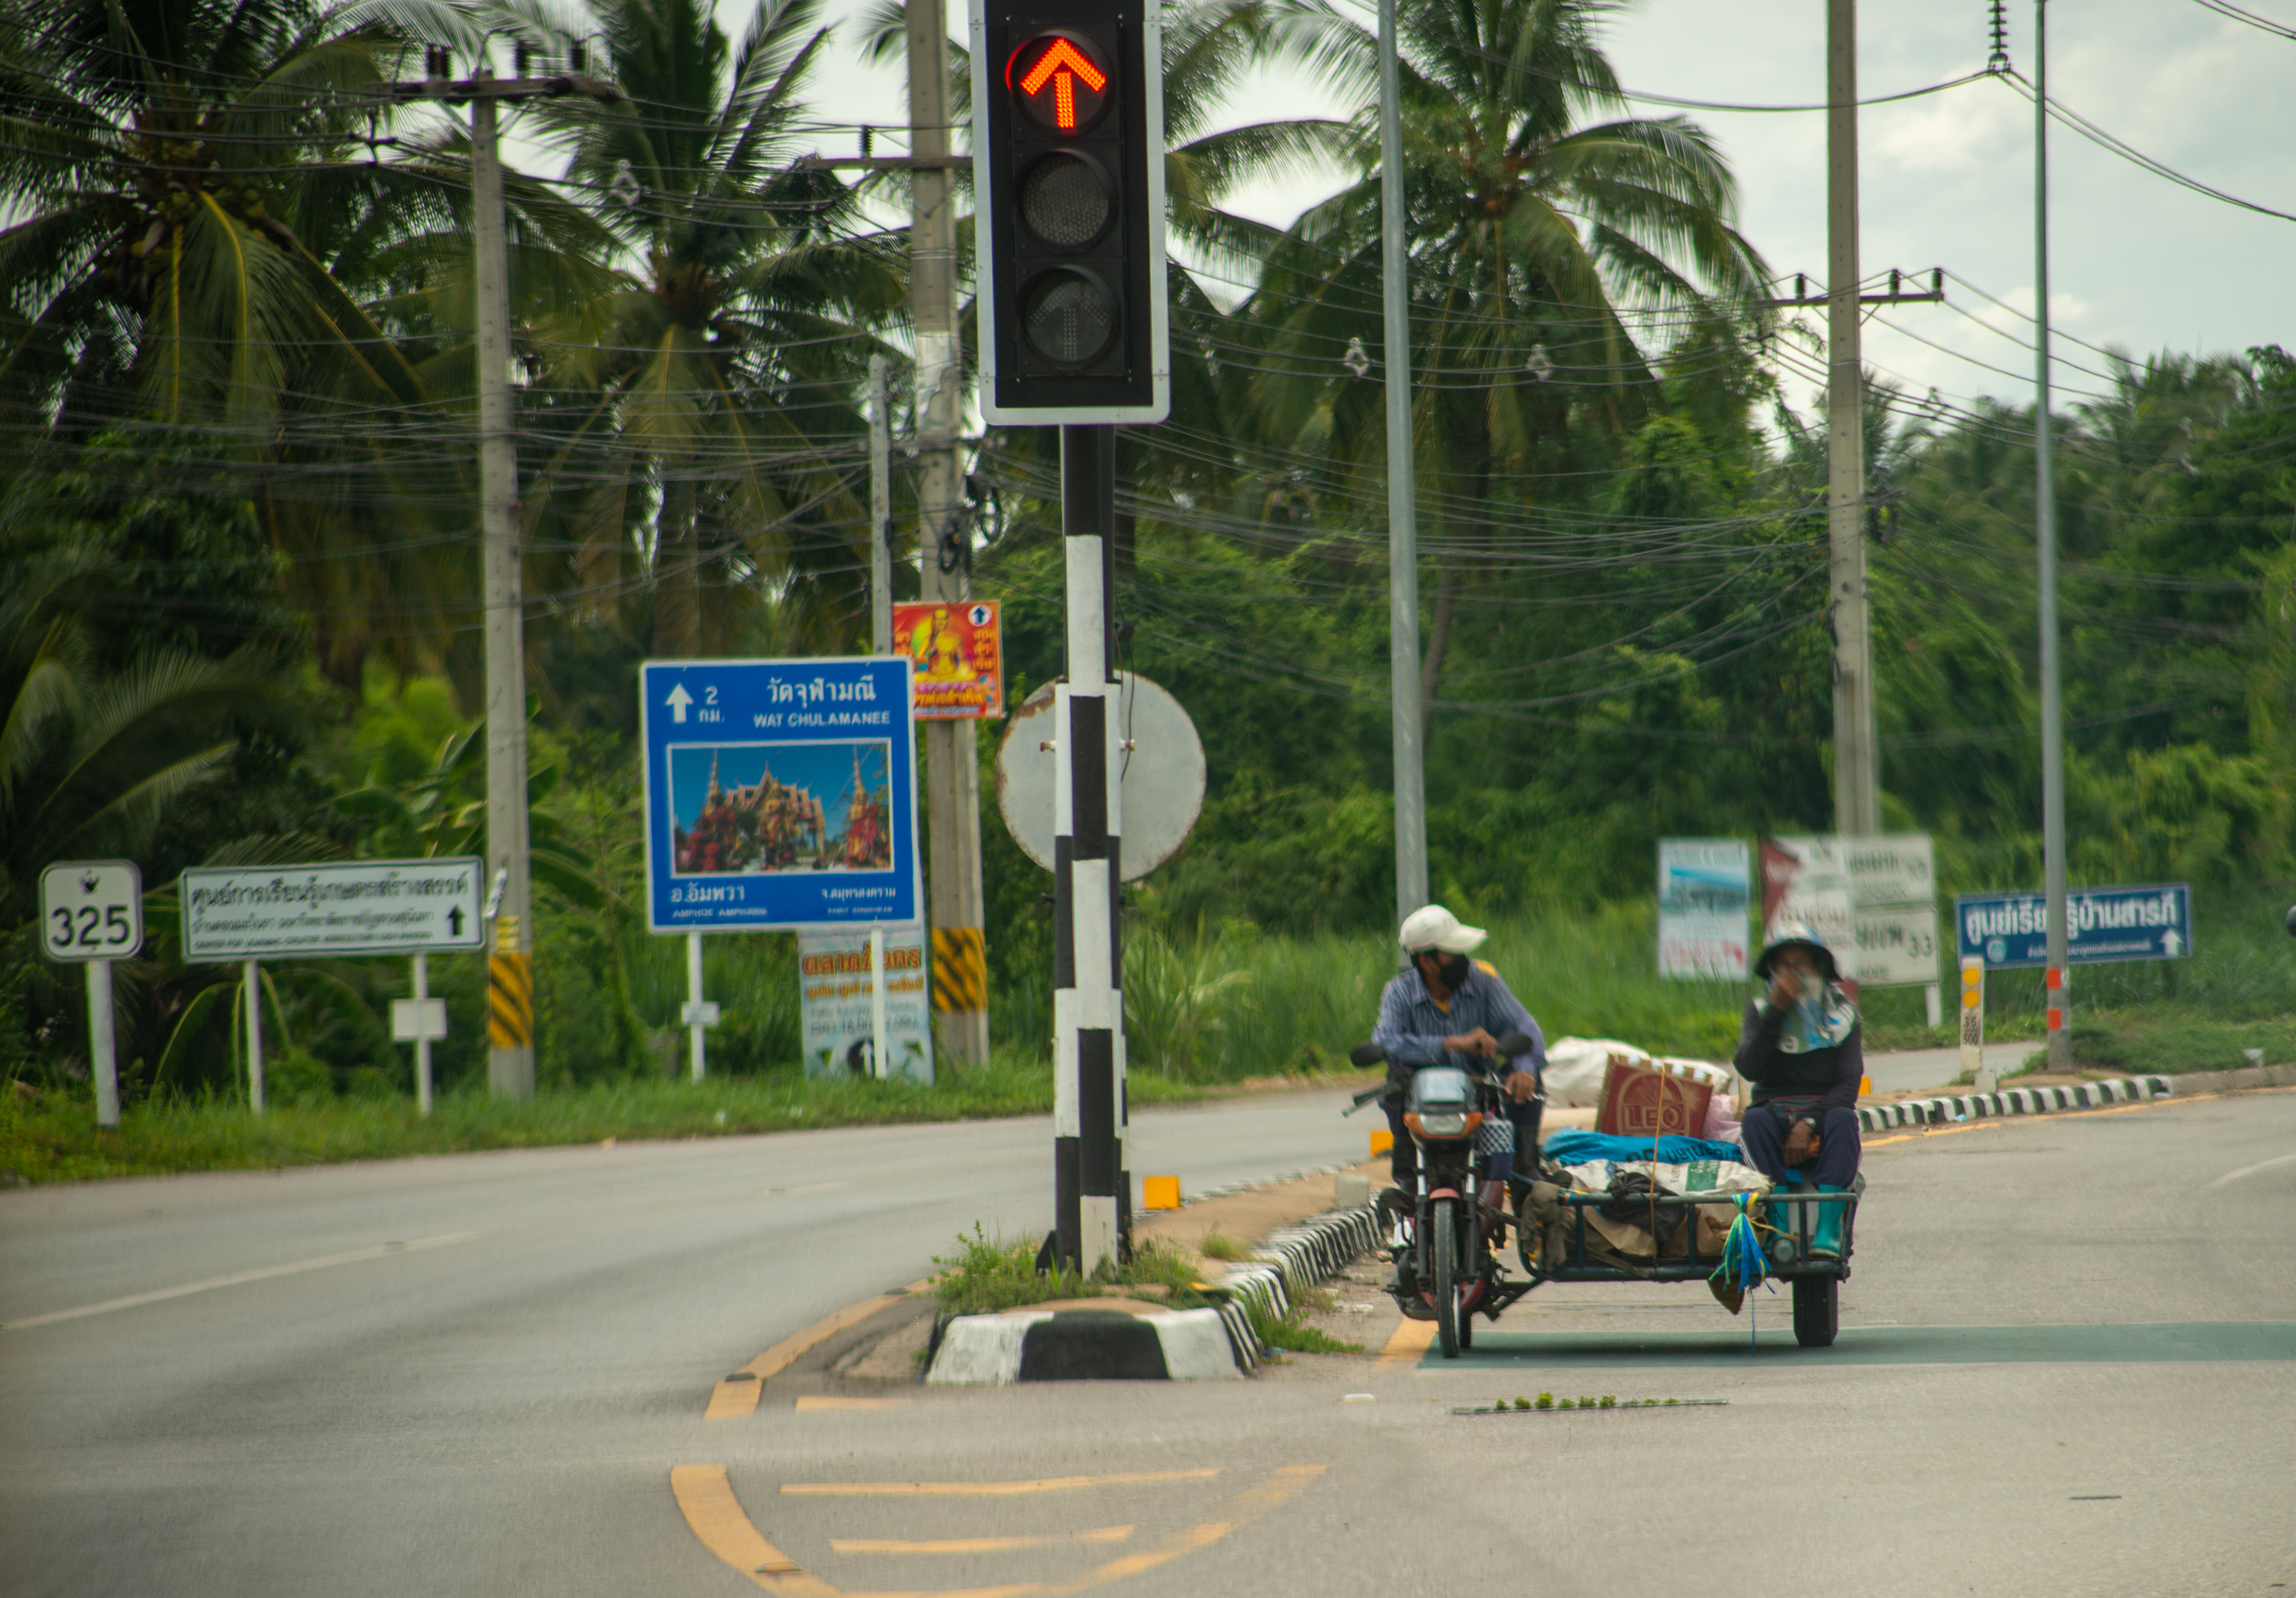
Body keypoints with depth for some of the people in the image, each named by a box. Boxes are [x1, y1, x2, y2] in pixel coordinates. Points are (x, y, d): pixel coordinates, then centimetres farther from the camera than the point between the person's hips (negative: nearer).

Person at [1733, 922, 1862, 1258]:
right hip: (1777, 1110, 0)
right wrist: (1775, 1011, -15)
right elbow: (1748, 1068, -8)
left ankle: (1827, 1229, -45)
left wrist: (1810, 1123, -19)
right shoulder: (1761, 1010, 10)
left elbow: (1848, 1083, -4)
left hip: (1824, 1109, 0)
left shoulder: (1841, 1012, 8)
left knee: (1842, 1119, -34)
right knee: (1756, 1120, -33)